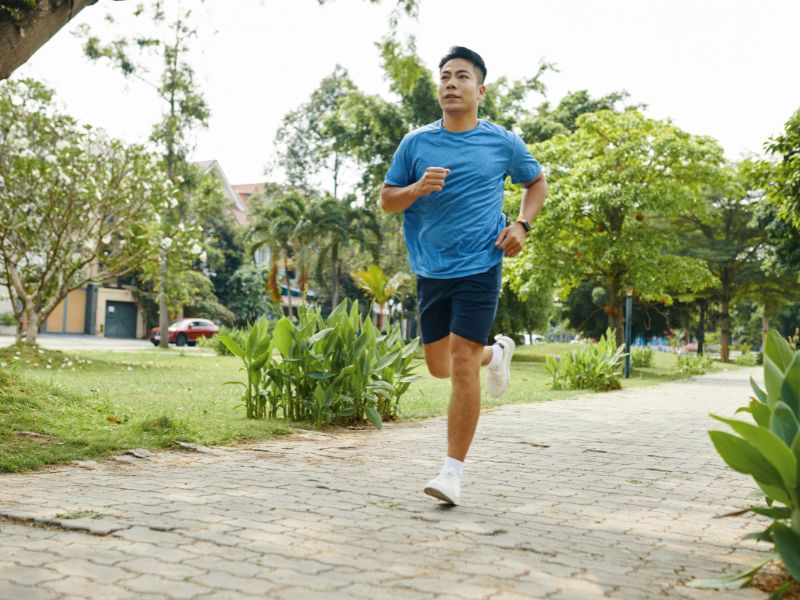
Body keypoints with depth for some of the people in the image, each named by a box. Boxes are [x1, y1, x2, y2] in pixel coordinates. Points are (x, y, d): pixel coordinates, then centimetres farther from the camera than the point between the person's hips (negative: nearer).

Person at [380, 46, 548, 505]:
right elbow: (387, 200, 8)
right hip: (431, 271, 4)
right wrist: (417, 189, -13)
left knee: (462, 363, -12)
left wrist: (522, 226, 1)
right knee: (439, 366, 12)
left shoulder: (503, 143, 2)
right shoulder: (416, 143, 5)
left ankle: (454, 471, -3)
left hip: (479, 266, -3)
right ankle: (497, 352, 44)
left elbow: (537, 183, 18)